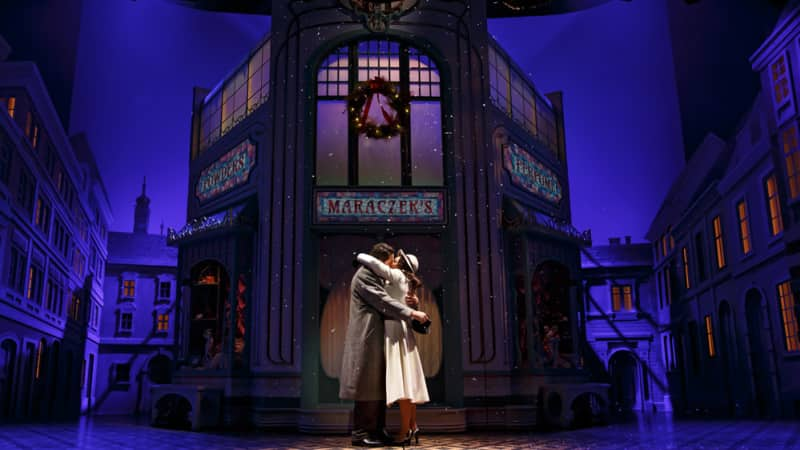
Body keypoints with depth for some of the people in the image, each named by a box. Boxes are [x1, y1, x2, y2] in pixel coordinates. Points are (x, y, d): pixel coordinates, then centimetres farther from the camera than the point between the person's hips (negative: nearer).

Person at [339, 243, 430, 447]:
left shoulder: (376, 276, 20)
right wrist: (412, 313, -18)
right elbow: (383, 302, -18)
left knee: (379, 386, 10)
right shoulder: (364, 275, -12)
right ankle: (360, 434, 0)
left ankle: (377, 430, 16)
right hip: (366, 339, -10)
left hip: (376, 339, 10)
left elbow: (383, 302, 22)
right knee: (367, 387, -6)